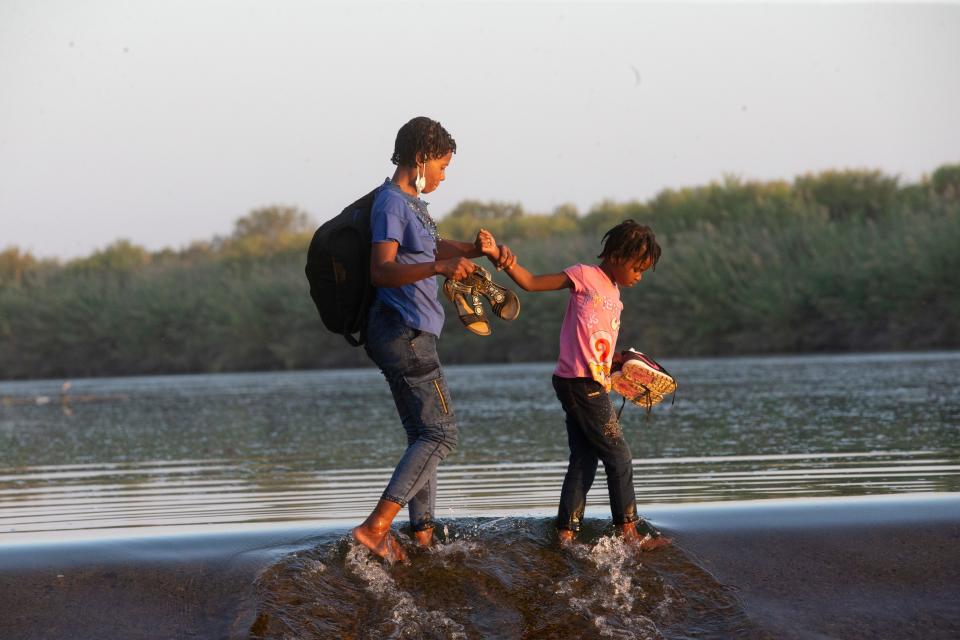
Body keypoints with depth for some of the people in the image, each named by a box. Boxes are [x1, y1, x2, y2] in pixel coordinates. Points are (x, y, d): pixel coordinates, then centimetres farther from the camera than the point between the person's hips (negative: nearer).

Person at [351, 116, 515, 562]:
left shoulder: (410, 204, 18)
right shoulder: (391, 203, -14)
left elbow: (435, 246, 36)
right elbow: (382, 270, -26)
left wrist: (478, 249, 20)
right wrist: (438, 266, -39)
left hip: (409, 336, 10)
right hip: (403, 334, -10)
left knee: (423, 435, 13)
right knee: (439, 434, -11)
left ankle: (423, 534, 16)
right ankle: (376, 527, -18)